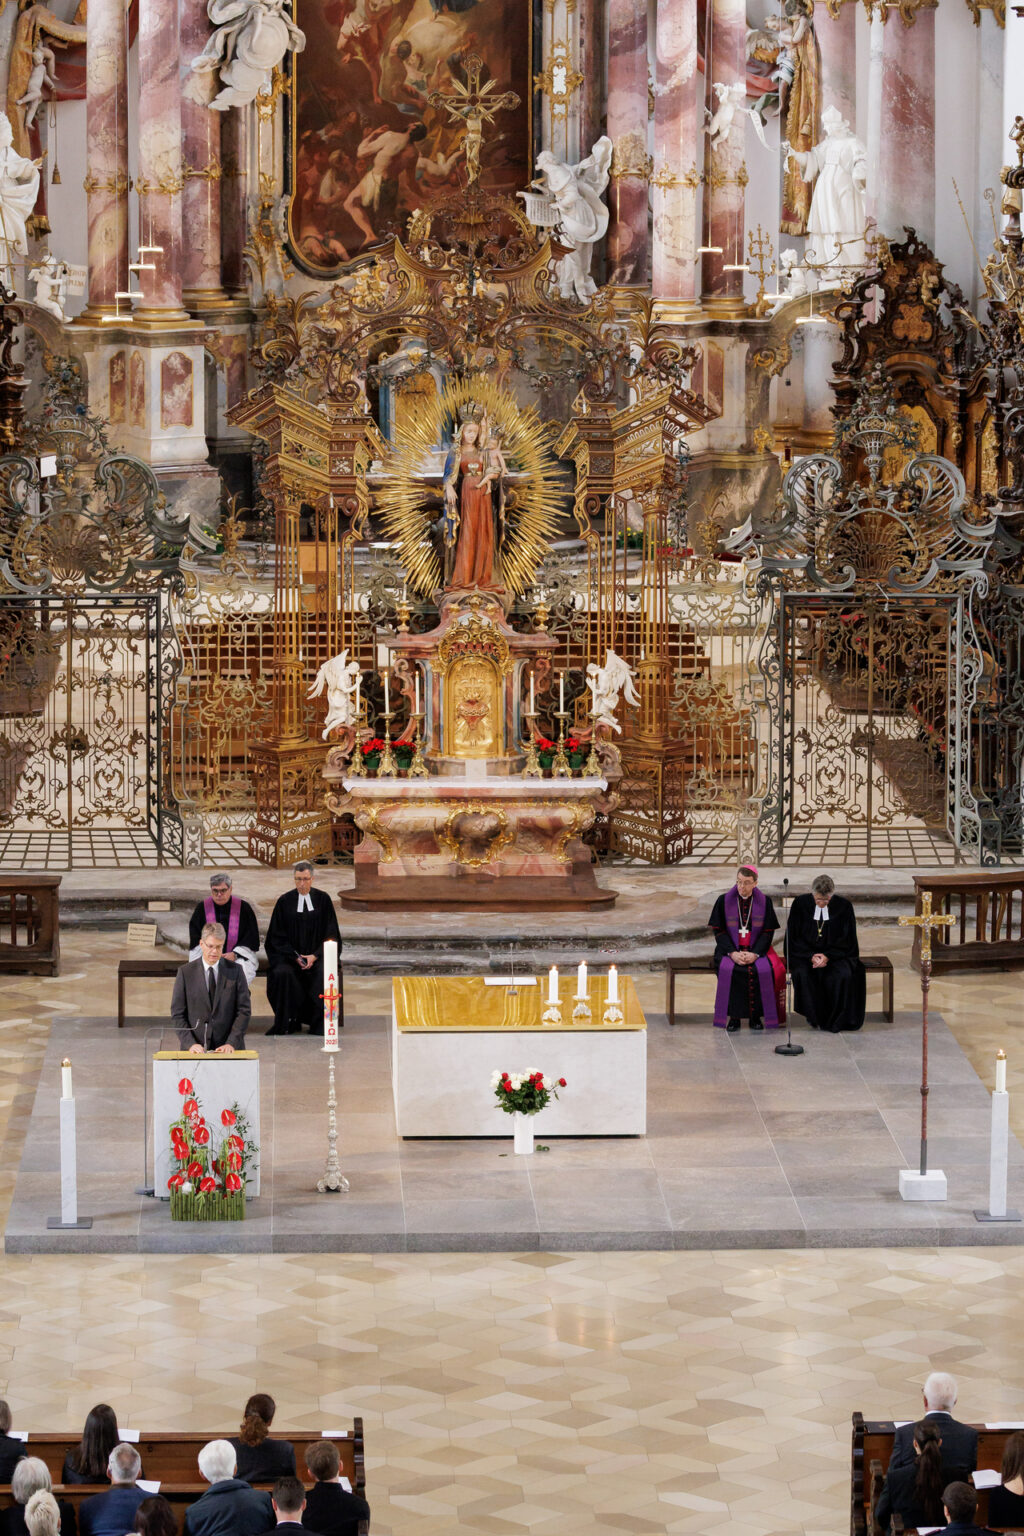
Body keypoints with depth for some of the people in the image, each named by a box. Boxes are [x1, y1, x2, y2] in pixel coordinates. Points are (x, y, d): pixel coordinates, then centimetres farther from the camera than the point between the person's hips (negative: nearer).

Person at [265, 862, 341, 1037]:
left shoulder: (323, 899, 5)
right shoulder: (284, 901, 4)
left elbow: (331, 933, 4)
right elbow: (278, 937, 3)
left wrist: (315, 956, -11)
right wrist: (295, 957, -12)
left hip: (317, 954, 0)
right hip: (289, 953, 0)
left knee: (323, 973, -31)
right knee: (283, 973, -31)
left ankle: (319, 1024, -22)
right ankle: (288, 1022, -21)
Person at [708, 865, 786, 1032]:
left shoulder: (765, 902, 2)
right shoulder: (724, 901, 1)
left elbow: (768, 932, 0)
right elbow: (718, 931, 0)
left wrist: (754, 954, -15)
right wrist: (732, 953, -15)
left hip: (756, 951, 0)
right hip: (730, 950, 0)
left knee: (764, 970, -30)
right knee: (728, 970, -32)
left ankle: (756, 1016, -14)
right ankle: (733, 1016, -18)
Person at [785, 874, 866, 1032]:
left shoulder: (844, 906, -3)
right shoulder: (800, 904, -3)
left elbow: (847, 940, -2)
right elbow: (793, 937, -1)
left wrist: (827, 956, -16)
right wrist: (811, 956, -17)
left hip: (835, 955, 0)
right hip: (805, 953, 0)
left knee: (844, 975, -31)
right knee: (802, 974, -33)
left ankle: (833, 1022, -15)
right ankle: (815, 1017, -16)